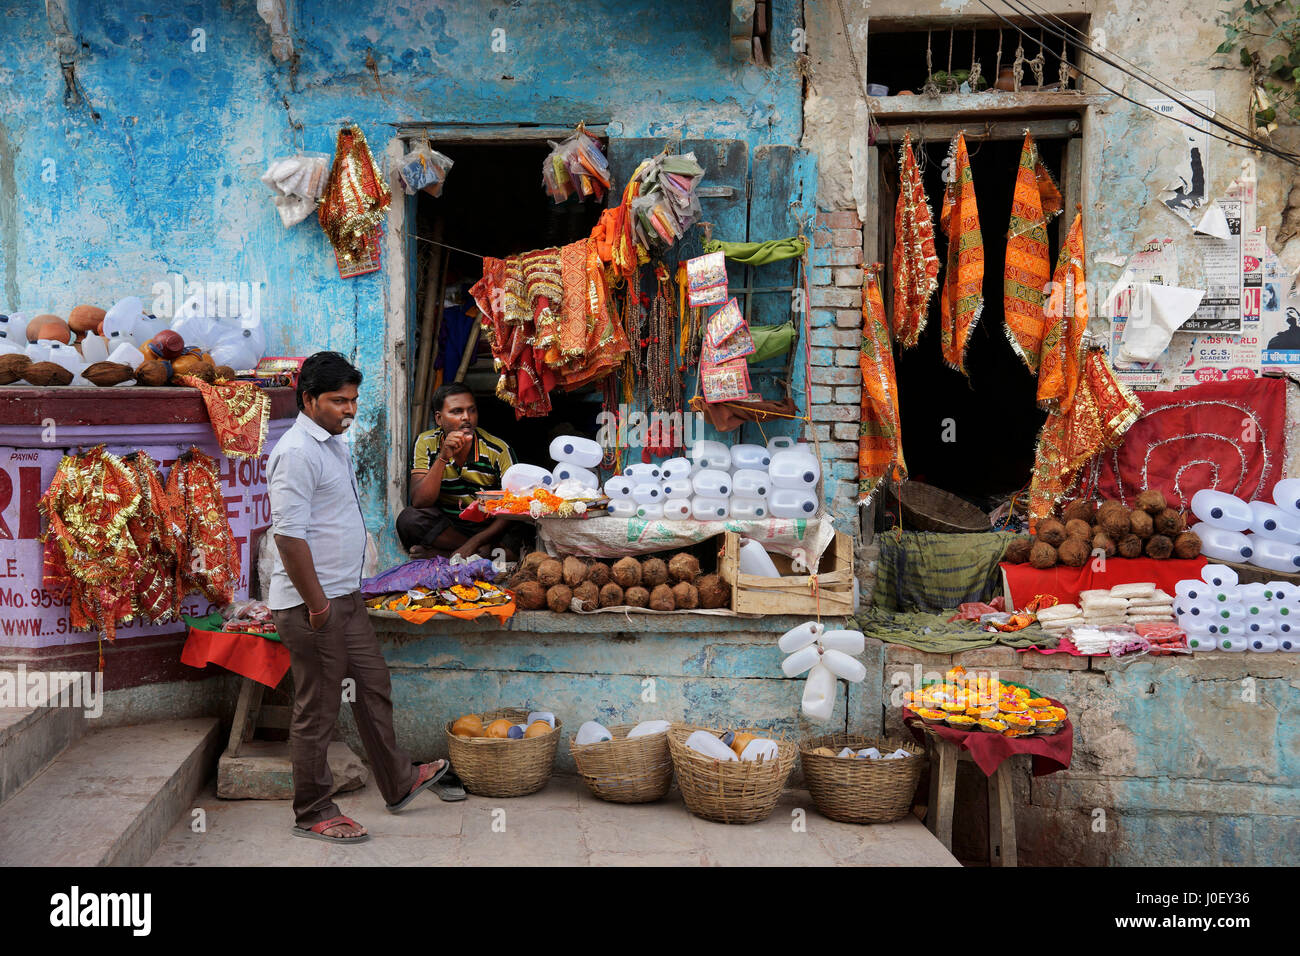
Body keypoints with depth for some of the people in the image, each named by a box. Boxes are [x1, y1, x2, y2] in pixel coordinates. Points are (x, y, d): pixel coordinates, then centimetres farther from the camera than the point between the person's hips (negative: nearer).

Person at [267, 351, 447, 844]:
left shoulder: (335, 444, 13)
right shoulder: (296, 453, -19)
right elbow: (289, 535, -23)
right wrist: (317, 604, -21)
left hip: (345, 597, 10)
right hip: (313, 604, -10)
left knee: (374, 687, 19)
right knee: (317, 710, 1)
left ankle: (398, 782, 34)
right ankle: (313, 814, 15)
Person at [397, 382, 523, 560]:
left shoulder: (498, 450, -11)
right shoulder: (426, 444, -6)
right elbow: (419, 502, -16)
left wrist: (472, 544, -25)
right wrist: (443, 457, -28)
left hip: (488, 528, -1)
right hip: (446, 524, 2)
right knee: (409, 520, -27)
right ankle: (484, 551, -19)